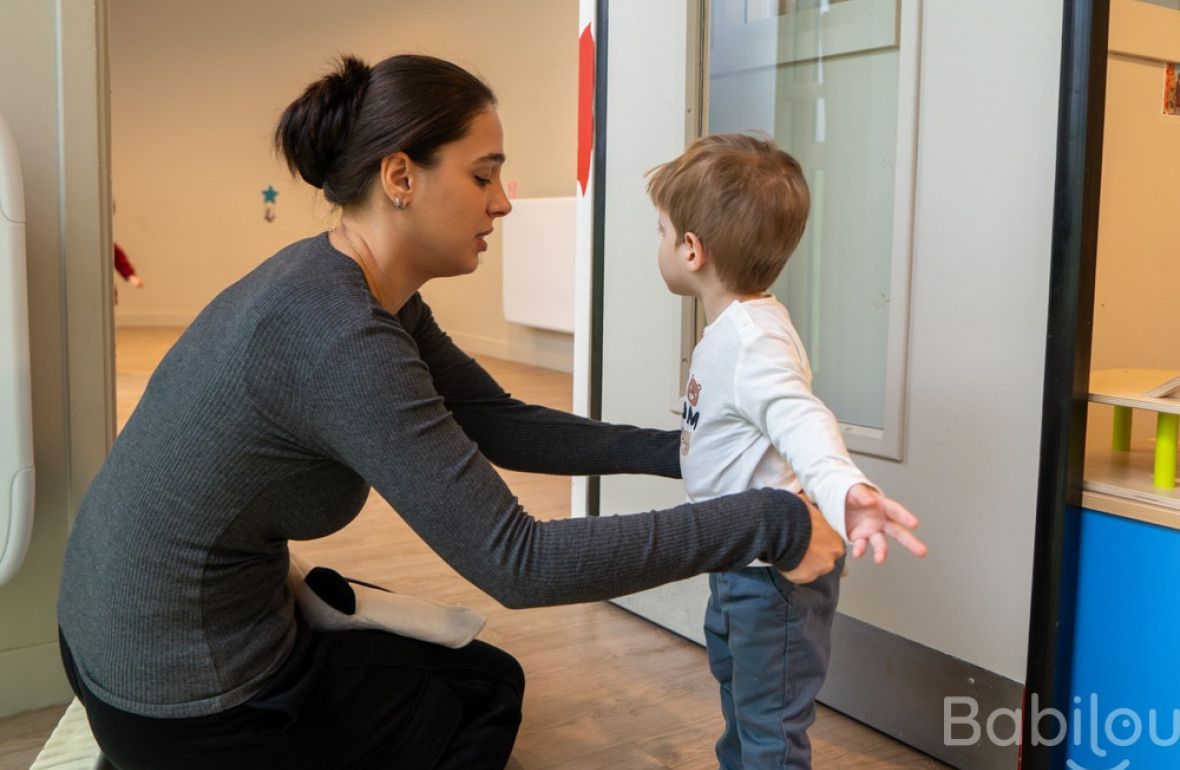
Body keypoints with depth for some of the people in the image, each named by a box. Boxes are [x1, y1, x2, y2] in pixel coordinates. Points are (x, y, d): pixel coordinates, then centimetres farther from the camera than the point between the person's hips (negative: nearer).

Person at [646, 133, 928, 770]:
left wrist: (839, 484, -66)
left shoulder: (754, 340, -28)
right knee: (733, 672, 31)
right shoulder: (735, 326, 6)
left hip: (777, 569, -11)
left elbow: (798, 417, -46)